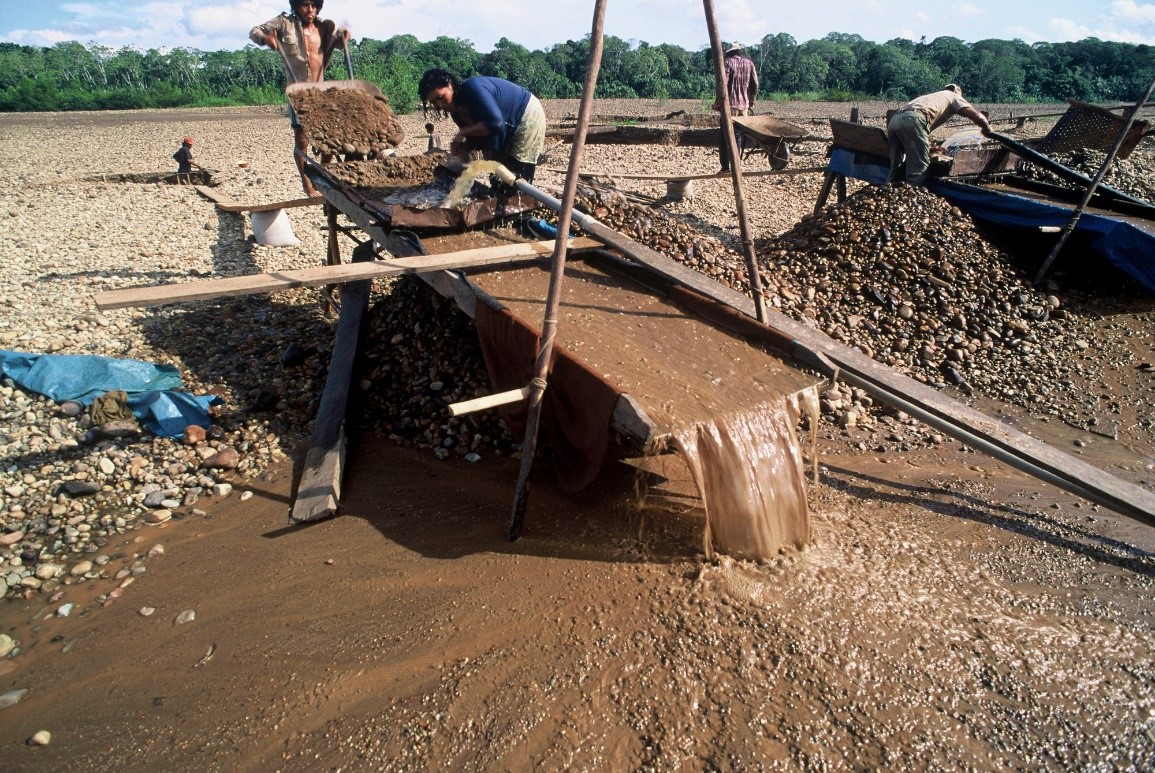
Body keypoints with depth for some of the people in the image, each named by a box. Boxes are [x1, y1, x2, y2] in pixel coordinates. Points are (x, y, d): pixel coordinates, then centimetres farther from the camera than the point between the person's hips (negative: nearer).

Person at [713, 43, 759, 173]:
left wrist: (718, 102, -7)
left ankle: (725, 167, -7)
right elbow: (755, 85, 6)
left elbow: (723, 84, -12)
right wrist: (751, 101, 16)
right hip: (744, 105, 4)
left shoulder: (727, 62, -2)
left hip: (730, 104, -4)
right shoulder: (749, 63, 11)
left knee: (725, 138, -1)